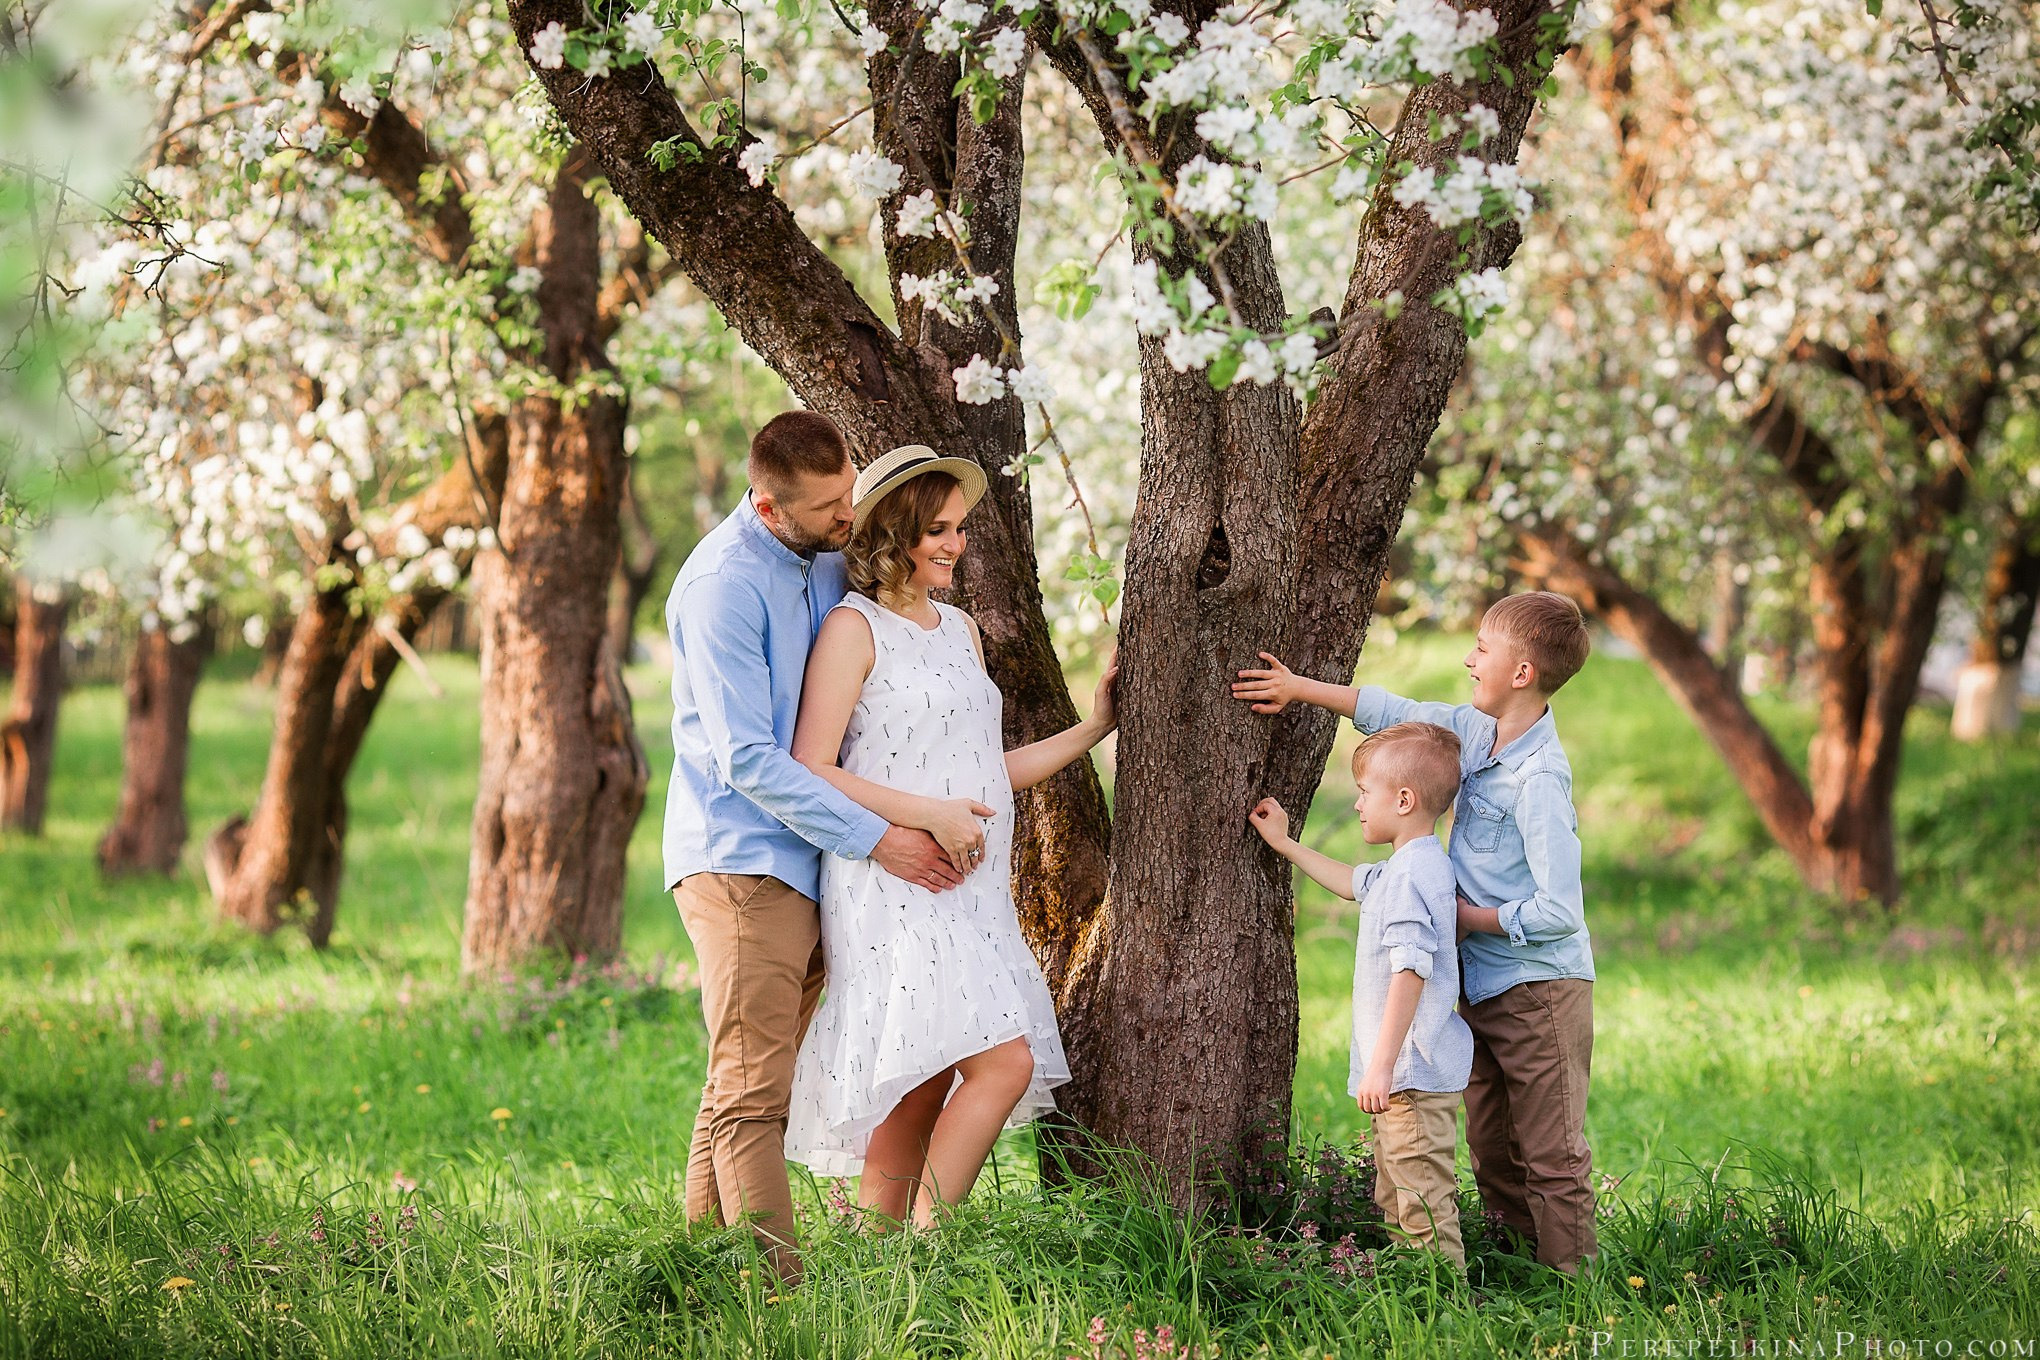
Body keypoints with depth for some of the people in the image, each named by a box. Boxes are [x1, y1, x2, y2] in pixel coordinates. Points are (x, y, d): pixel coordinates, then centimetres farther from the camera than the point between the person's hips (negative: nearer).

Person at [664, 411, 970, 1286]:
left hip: (806, 866, 8)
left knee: (755, 1084, 9)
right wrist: (875, 839, -17)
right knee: (754, 1090, -11)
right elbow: (746, 758, -19)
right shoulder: (725, 582, -15)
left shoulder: (829, 559, 10)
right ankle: (776, 1279, -15)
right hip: (741, 860, -8)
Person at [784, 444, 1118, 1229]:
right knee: (1004, 1061, -18)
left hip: (970, 890, 8)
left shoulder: (960, 628, 19)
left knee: (922, 1095, 4)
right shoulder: (854, 627, -4)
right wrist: (930, 816, -16)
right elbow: (809, 772, -11)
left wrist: (1092, 730, 19)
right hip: (893, 890, -7)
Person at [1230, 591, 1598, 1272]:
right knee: (1491, 1150, 14)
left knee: (1550, 1156, -5)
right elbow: (1395, 713, 19)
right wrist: (1301, 688, 21)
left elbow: (1557, 911, -24)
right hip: (1482, 985, 9)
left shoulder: (1538, 779, -22)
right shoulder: (1476, 730, 4)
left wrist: (1468, 916, -12)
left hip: (1540, 989, -9)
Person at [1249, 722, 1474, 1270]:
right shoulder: (1401, 869, 14)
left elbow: (1410, 970, -25)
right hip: (1404, 1072, 11)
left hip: (1415, 1072, -11)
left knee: (1423, 1204, -10)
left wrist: (1382, 1064, -25)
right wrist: (1284, 844, 38)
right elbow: (1352, 882, 35)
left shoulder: (1414, 873, -19)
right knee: (1395, 1201, 17)